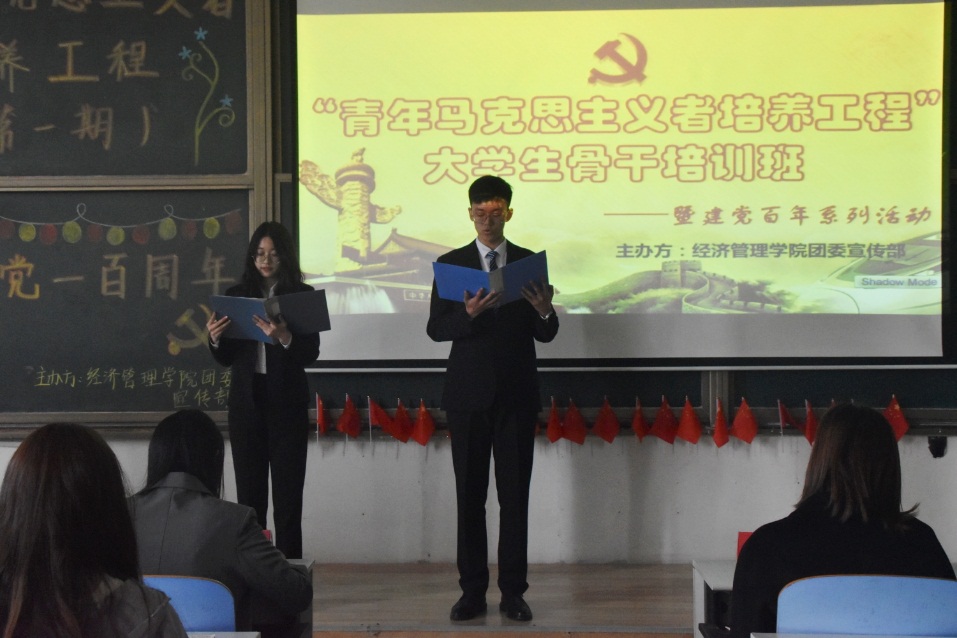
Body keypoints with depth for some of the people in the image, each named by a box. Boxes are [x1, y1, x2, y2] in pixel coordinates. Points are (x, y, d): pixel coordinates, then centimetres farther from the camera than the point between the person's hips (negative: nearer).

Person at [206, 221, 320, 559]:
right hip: (246, 401, 2)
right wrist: (215, 339, -11)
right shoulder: (236, 295, 8)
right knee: (249, 493, 3)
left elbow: (311, 353, -7)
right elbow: (226, 359, 10)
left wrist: (284, 337, -26)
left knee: (287, 492, -1)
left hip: (287, 403, -2)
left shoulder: (302, 295, 1)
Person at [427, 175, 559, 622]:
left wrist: (545, 311, -17)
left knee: (515, 497, 2)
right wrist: (467, 313, -21)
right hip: (469, 394, 0)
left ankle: (513, 593, 10)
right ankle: (472, 592, 12)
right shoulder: (451, 263, 5)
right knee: (470, 497, 4)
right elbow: (435, 329, -2)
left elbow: (546, 335, 5)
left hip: (517, 395, 0)